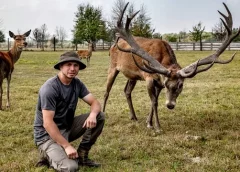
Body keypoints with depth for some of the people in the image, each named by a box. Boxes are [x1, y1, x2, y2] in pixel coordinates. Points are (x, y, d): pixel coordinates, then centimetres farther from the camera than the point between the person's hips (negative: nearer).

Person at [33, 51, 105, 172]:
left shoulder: (77, 83, -1)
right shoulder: (49, 88, -24)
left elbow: (95, 102, -3)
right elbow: (47, 123, -26)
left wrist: (92, 114, -28)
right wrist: (67, 146, -28)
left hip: (67, 127, 8)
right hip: (47, 134, -7)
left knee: (99, 116, -8)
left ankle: (81, 154, 2)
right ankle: (48, 155, 3)